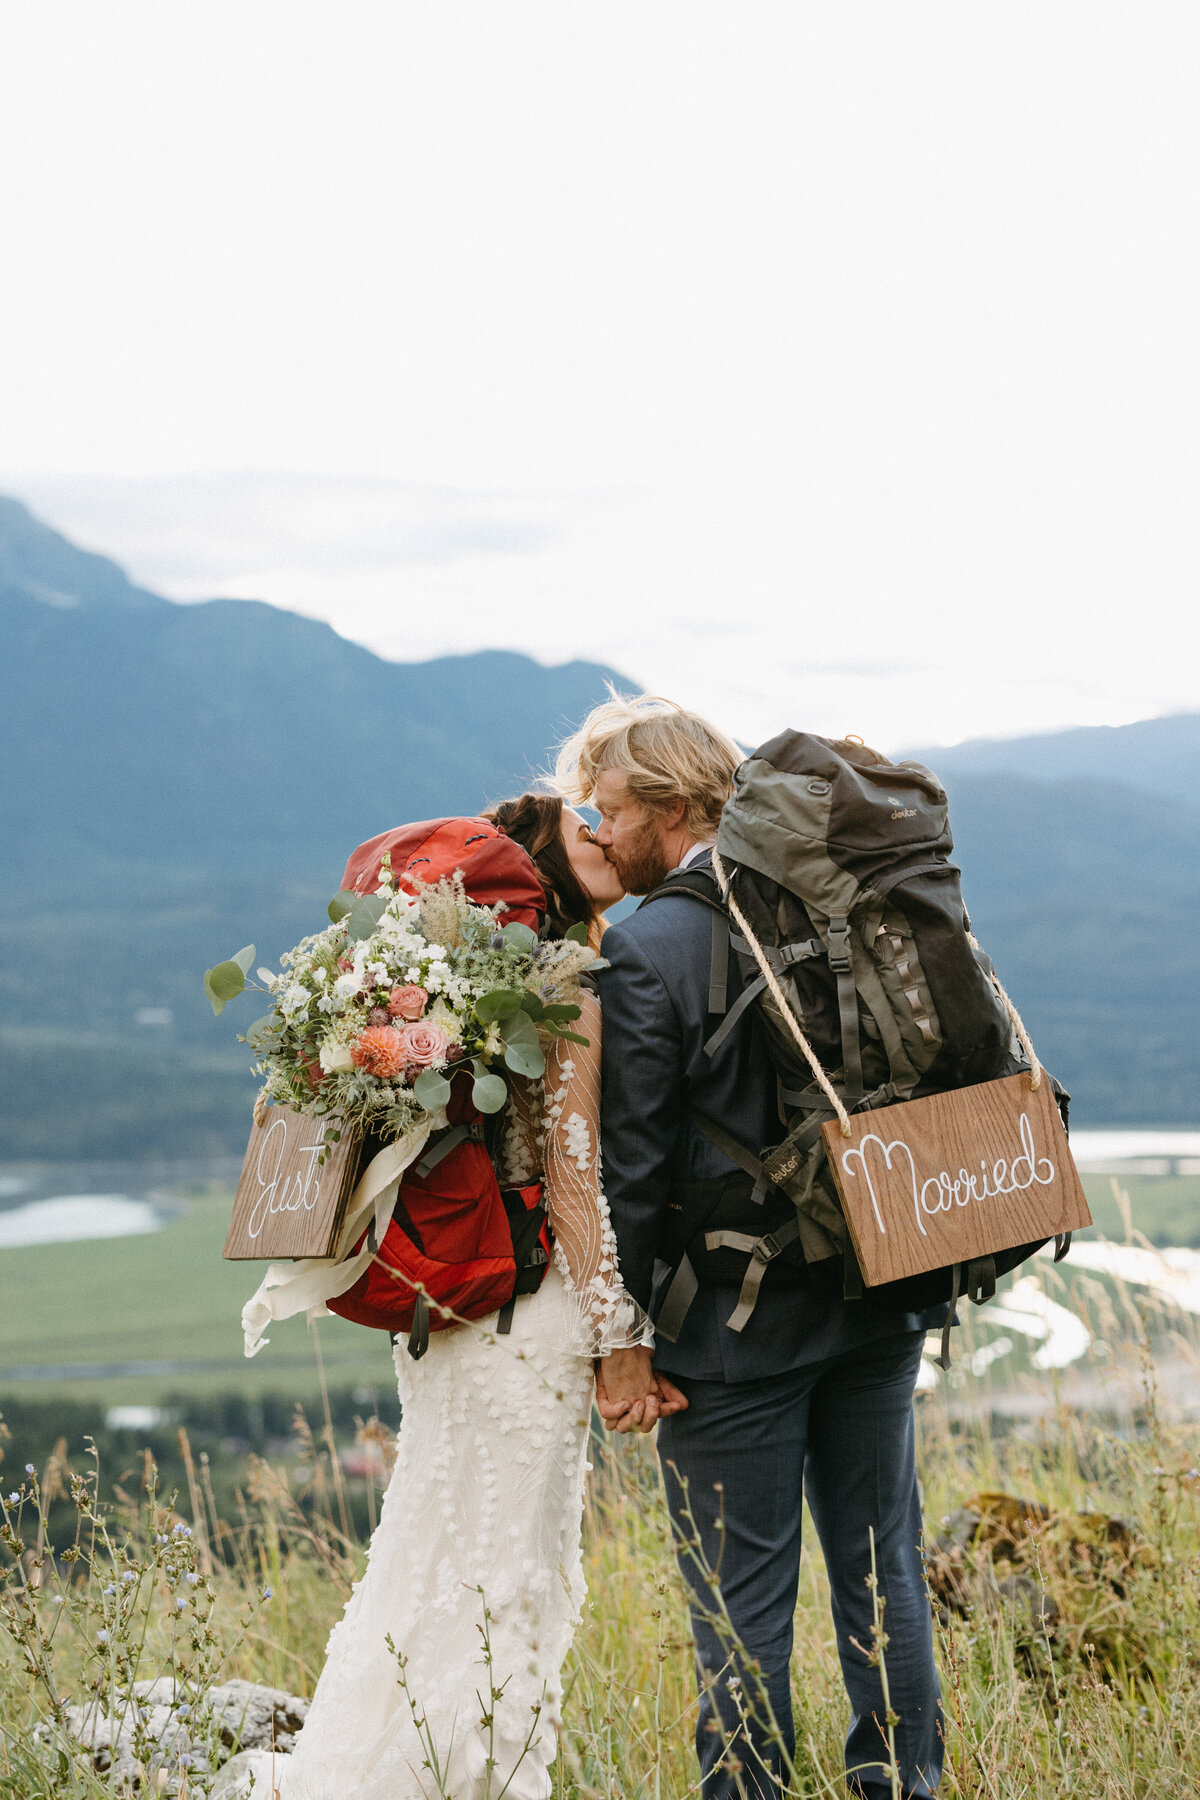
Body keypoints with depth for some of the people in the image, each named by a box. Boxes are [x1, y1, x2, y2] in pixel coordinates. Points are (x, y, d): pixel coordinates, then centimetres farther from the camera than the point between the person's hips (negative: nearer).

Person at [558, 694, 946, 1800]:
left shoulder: (644, 950, -14)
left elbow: (634, 1164, -13)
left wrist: (623, 1337, -6)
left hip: (738, 1326, -6)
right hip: (879, 1296, 6)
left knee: (740, 1601, 2)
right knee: (882, 1568, 16)